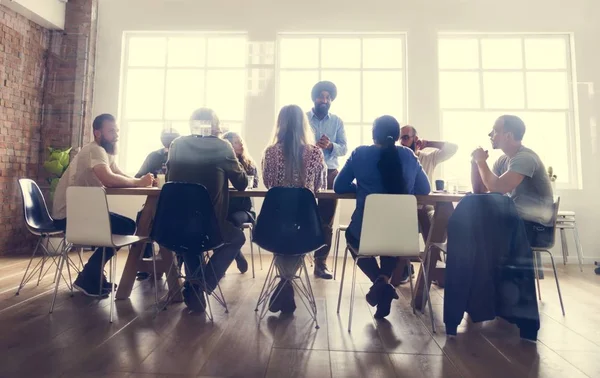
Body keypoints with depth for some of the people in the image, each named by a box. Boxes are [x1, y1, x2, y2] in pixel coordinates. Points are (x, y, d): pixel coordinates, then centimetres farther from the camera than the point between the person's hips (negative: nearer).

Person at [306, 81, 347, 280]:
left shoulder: (337, 121, 11)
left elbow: (344, 148, 3)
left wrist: (331, 146, -17)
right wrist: (312, 147, -21)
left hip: (330, 173, 2)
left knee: (326, 221, 3)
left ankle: (321, 263, 11)